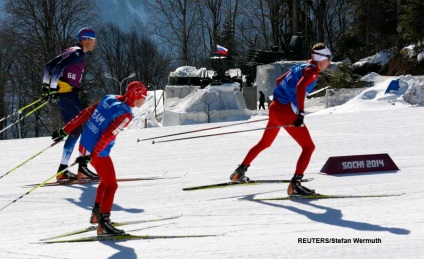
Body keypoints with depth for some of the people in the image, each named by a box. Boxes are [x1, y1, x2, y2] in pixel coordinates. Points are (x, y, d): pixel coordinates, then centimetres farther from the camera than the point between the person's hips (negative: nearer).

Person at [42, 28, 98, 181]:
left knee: (75, 131, 12)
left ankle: (63, 170, 9)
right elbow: (58, 67, -22)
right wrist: (53, 88, -22)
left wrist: (46, 86, 19)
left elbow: (49, 65, 21)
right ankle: (83, 168, -13)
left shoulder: (71, 52, 19)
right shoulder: (78, 53, -10)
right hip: (68, 93, -10)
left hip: (61, 95, 10)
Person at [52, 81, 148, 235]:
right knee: (111, 185, 4)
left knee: (106, 180, 25)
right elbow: (107, 136, -25)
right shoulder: (125, 114, -19)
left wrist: (65, 130, 11)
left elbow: (85, 113, 7)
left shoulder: (109, 99, 4)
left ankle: (97, 213, 31)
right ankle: (103, 223, 0)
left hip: (84, 145, 8)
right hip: (98, 153, -8)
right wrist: (91, 156, -24)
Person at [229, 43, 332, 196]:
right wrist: (301, 113, -31)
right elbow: (300, 87, -28)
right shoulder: (312, 71, -10)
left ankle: (240, 172, 35)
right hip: (286, 113, -9)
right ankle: (295, 185, -12)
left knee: (264, 143, 28)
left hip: (275, 107, 9)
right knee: (309, 147, -3)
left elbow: (279, 81, 26)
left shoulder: (301, 67, 17)